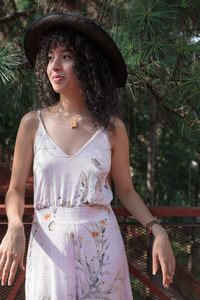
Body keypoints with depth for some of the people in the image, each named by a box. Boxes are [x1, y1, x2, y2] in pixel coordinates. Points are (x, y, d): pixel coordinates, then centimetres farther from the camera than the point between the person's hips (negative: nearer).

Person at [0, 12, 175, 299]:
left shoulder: (112, 128, 0)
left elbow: (126, 190, 9)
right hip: (50, 245, 0)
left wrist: (157, 230, -6)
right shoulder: (33, 123, -1)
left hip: (101, 243, 0)